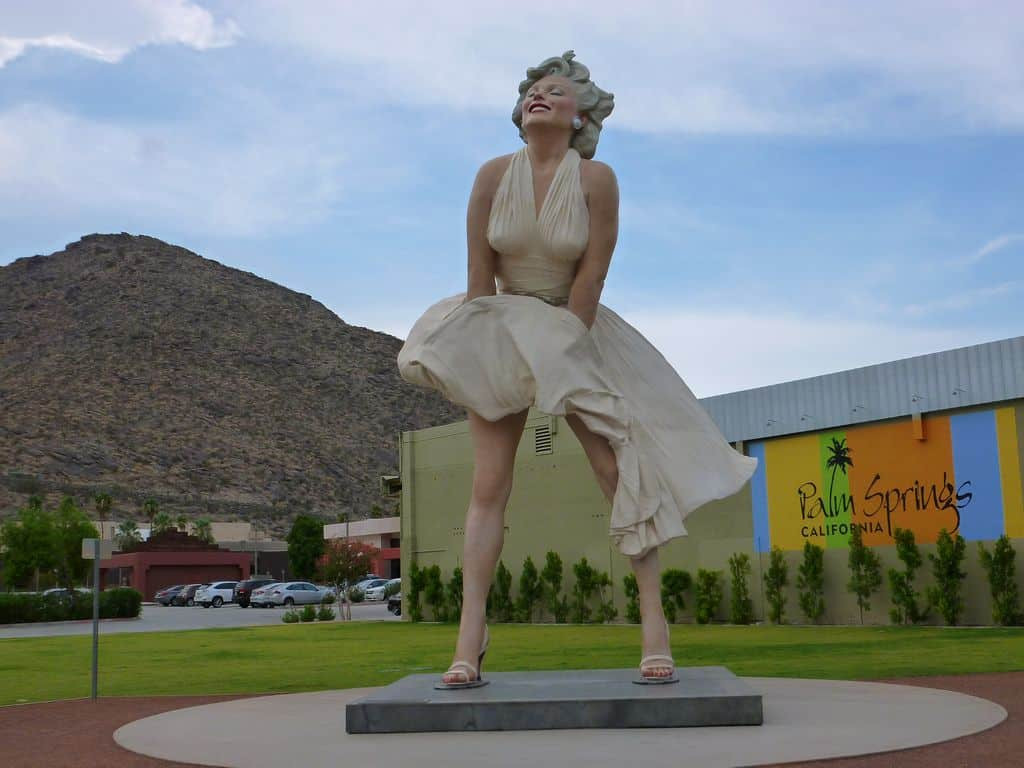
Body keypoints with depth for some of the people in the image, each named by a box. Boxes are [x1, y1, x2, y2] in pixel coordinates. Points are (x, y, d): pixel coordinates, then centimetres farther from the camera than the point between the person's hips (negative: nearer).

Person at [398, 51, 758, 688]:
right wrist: (487, 346, -7)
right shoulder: (494, 176, -8)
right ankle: (470, 642, -6)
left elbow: (589, 280, -14)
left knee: (623, 473, -6)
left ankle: (654, 624, 2)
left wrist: (560, 353, -14)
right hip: (504, 333, 1)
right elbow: (480, 276, -6)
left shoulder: (597, 179, -13)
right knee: (489, 486, -6)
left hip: (579, 331, -1)